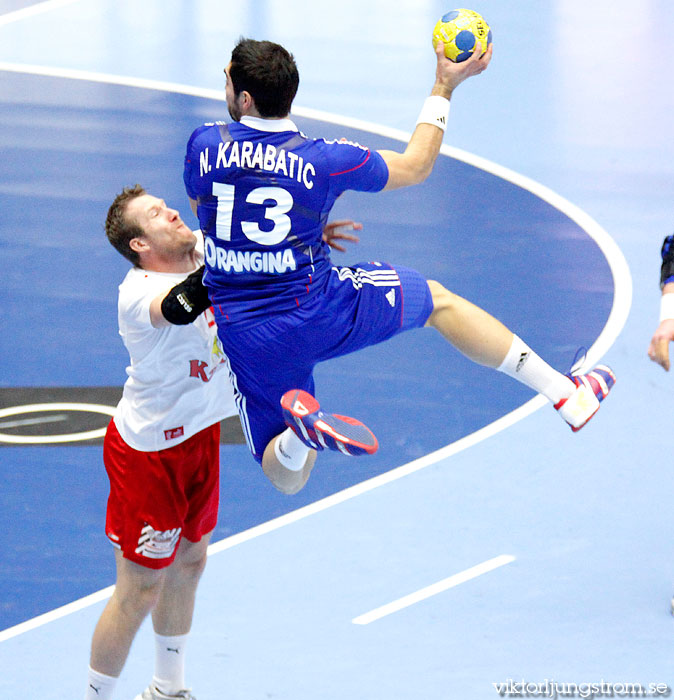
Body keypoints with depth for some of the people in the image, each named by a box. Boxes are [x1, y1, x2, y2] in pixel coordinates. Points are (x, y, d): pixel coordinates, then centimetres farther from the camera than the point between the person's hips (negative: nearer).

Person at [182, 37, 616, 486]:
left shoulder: (203, 144, -7)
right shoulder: (323, 159, -11)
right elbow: (416, 166, 7)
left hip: (247, 341, 1)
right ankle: (565, 394, 20)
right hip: (323, 313, -1)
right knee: (437, 300, 23)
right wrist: (445, 87, 15)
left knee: (288, 477, 13)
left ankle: (299, 431, -25)